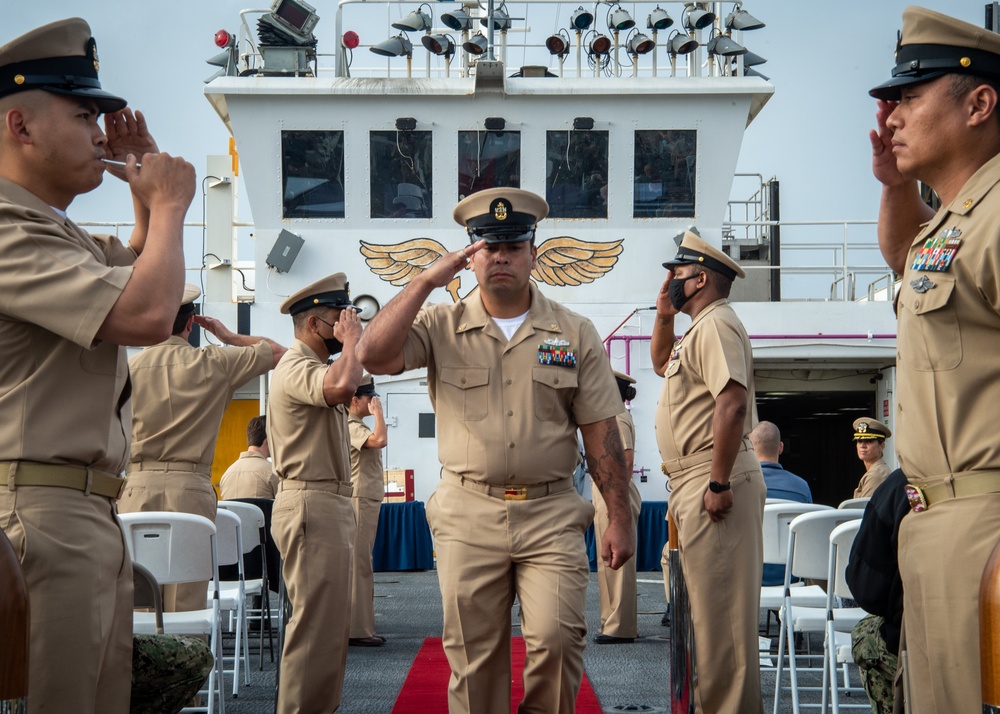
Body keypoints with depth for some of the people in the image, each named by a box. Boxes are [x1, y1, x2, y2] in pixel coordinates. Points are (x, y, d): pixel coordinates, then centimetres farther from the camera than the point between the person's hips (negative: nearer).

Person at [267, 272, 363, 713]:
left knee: (331, 624, 15)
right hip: (313, 506, -11)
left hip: (329, 504, 11)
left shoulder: (311, 368, 21)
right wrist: (351, 338, -20)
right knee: (317, 626, -12)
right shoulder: (297, 367, -14)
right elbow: (342, 385, -34)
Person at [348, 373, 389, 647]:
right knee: (359, 564, -11)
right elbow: (380, 439, -30)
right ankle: (357, 630, -11)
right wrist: (378, 412, -19)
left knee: (361, 563, 12)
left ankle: (361, 627, 16)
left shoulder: (356, 426, 19)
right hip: (360, 499, -11)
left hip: (367, 500, 11)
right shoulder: (351, 426, -14)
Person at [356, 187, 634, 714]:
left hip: (551, 514, 0)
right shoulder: (441, 326, 5)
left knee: (556, 638, -13)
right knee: (473, 656, 5)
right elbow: (373, 355, -13)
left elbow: (601, 433, 5)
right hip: (467, 516, 1)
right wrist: (427, 280, -11)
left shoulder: (575, 334, 6)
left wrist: (619, 519, 0)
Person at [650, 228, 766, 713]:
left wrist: (719, 483, -26)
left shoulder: (715, 324, -12)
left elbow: (732, 402, -24)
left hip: (713, 480, -11)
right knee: (715, 606, 13)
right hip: (694, 480, 11)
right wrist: (664, 315, 24)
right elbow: (661, 363, 41)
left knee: (721, 607, -10)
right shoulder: (699, 329, 21)